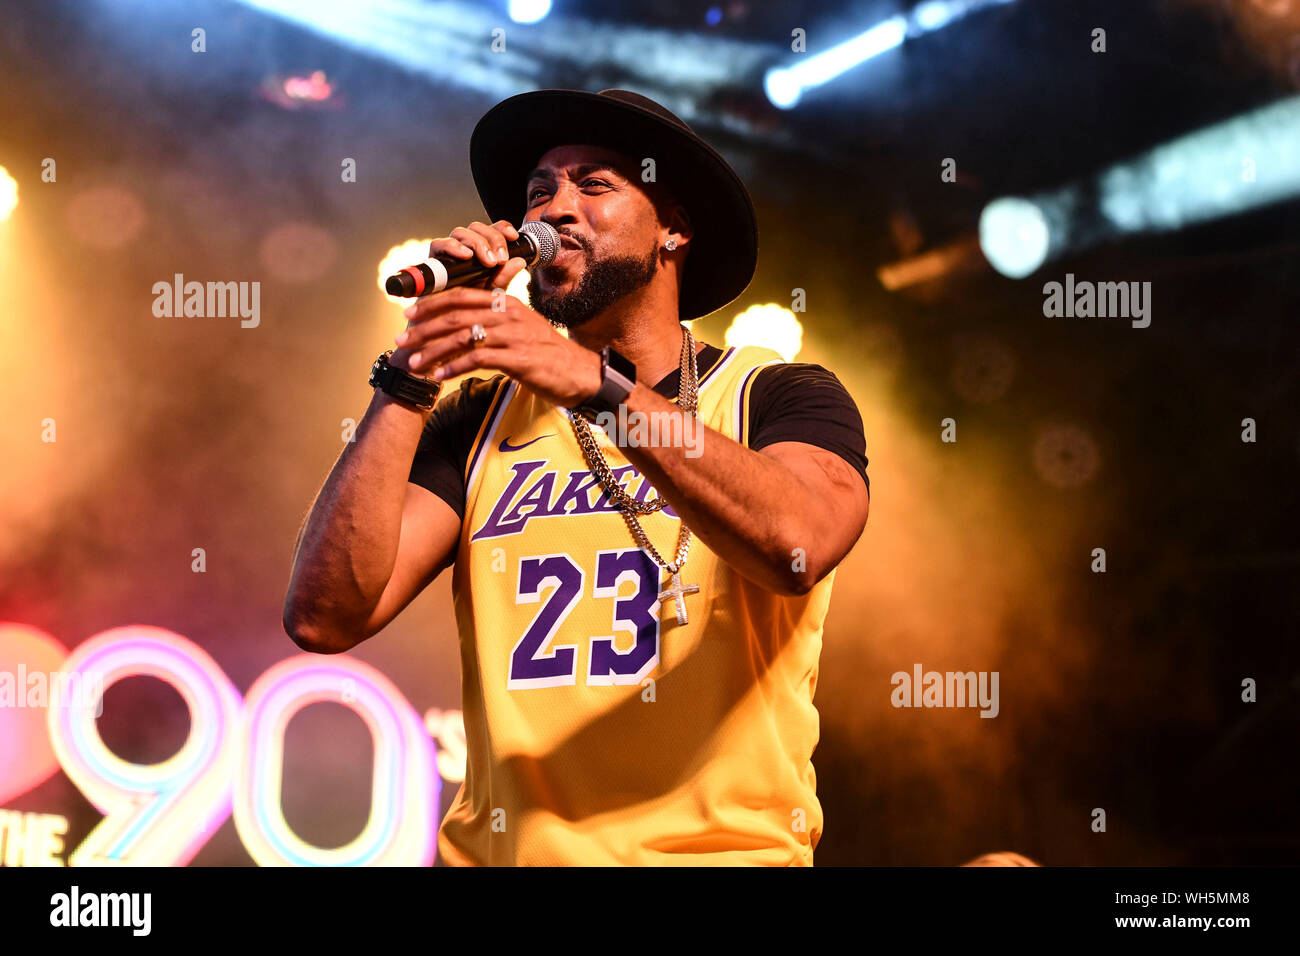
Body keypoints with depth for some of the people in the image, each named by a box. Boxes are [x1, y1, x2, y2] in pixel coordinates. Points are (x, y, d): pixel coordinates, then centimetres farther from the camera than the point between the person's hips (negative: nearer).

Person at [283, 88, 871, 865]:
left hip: (726, 845, 0)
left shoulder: (777, 397, 4)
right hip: (503, 848, 0)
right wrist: (418, 364, -5)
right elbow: (325, 618, -3)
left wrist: (599, 385, -26)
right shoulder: (481, 422, 9)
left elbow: (796, 545, -18)